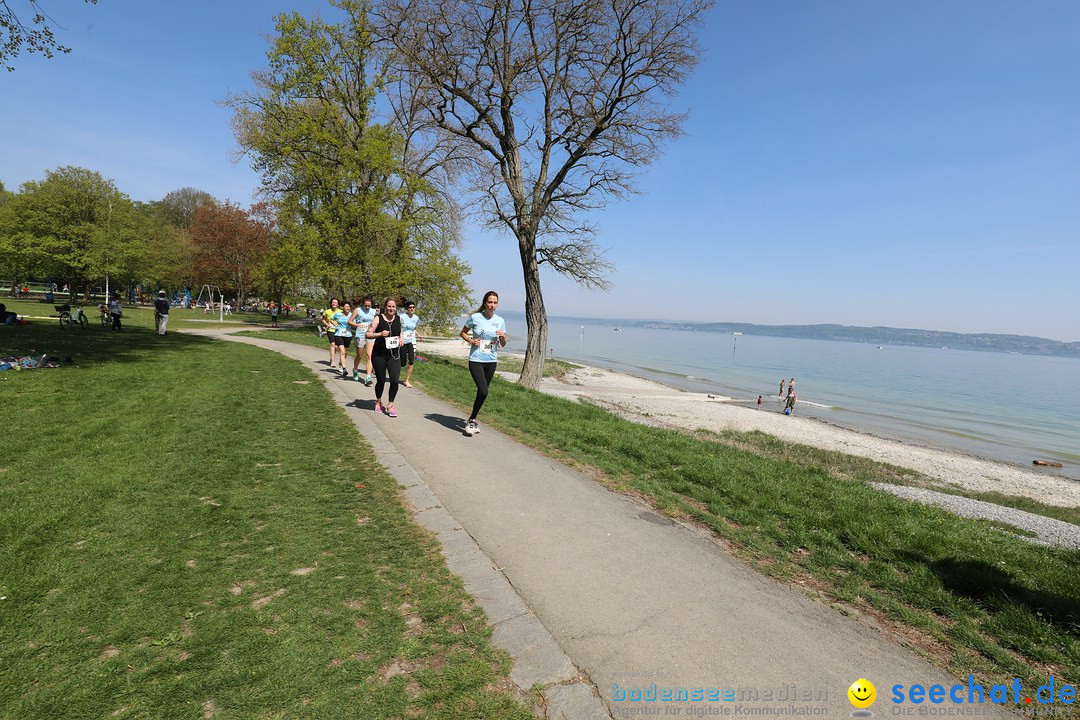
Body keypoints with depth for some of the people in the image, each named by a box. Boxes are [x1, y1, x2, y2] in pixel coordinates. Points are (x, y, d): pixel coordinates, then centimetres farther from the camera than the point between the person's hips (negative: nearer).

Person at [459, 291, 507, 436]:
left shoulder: (500, 321, 3)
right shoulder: (475, 318, -7)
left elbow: (503, 344, 9)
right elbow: (462, 332, 8)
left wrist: (503, 337, -12)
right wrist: (470, 340, -11)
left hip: (491, 361, 4)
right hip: (476, 360, -4)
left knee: (482, 392, 12)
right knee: (483, 391, -17)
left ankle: (472, 419, 30)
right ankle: (472, 420, 4)